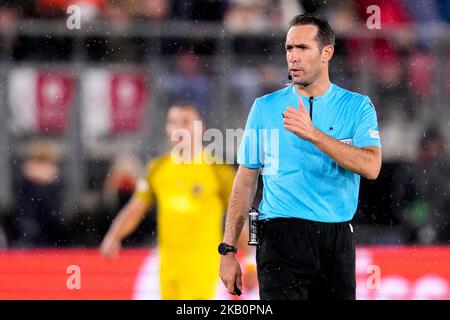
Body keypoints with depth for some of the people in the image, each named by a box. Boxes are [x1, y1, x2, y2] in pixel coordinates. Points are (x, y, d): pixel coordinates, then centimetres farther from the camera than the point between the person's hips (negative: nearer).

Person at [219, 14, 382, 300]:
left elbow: (371, 167, -12)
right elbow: (246, 181, 8)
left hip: (337, 240, 1)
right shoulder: (265, 107, 7)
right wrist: (228, 250, 3)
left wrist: (312, 134, -21)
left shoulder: (358, 106, 4)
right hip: (281, 236, -1)